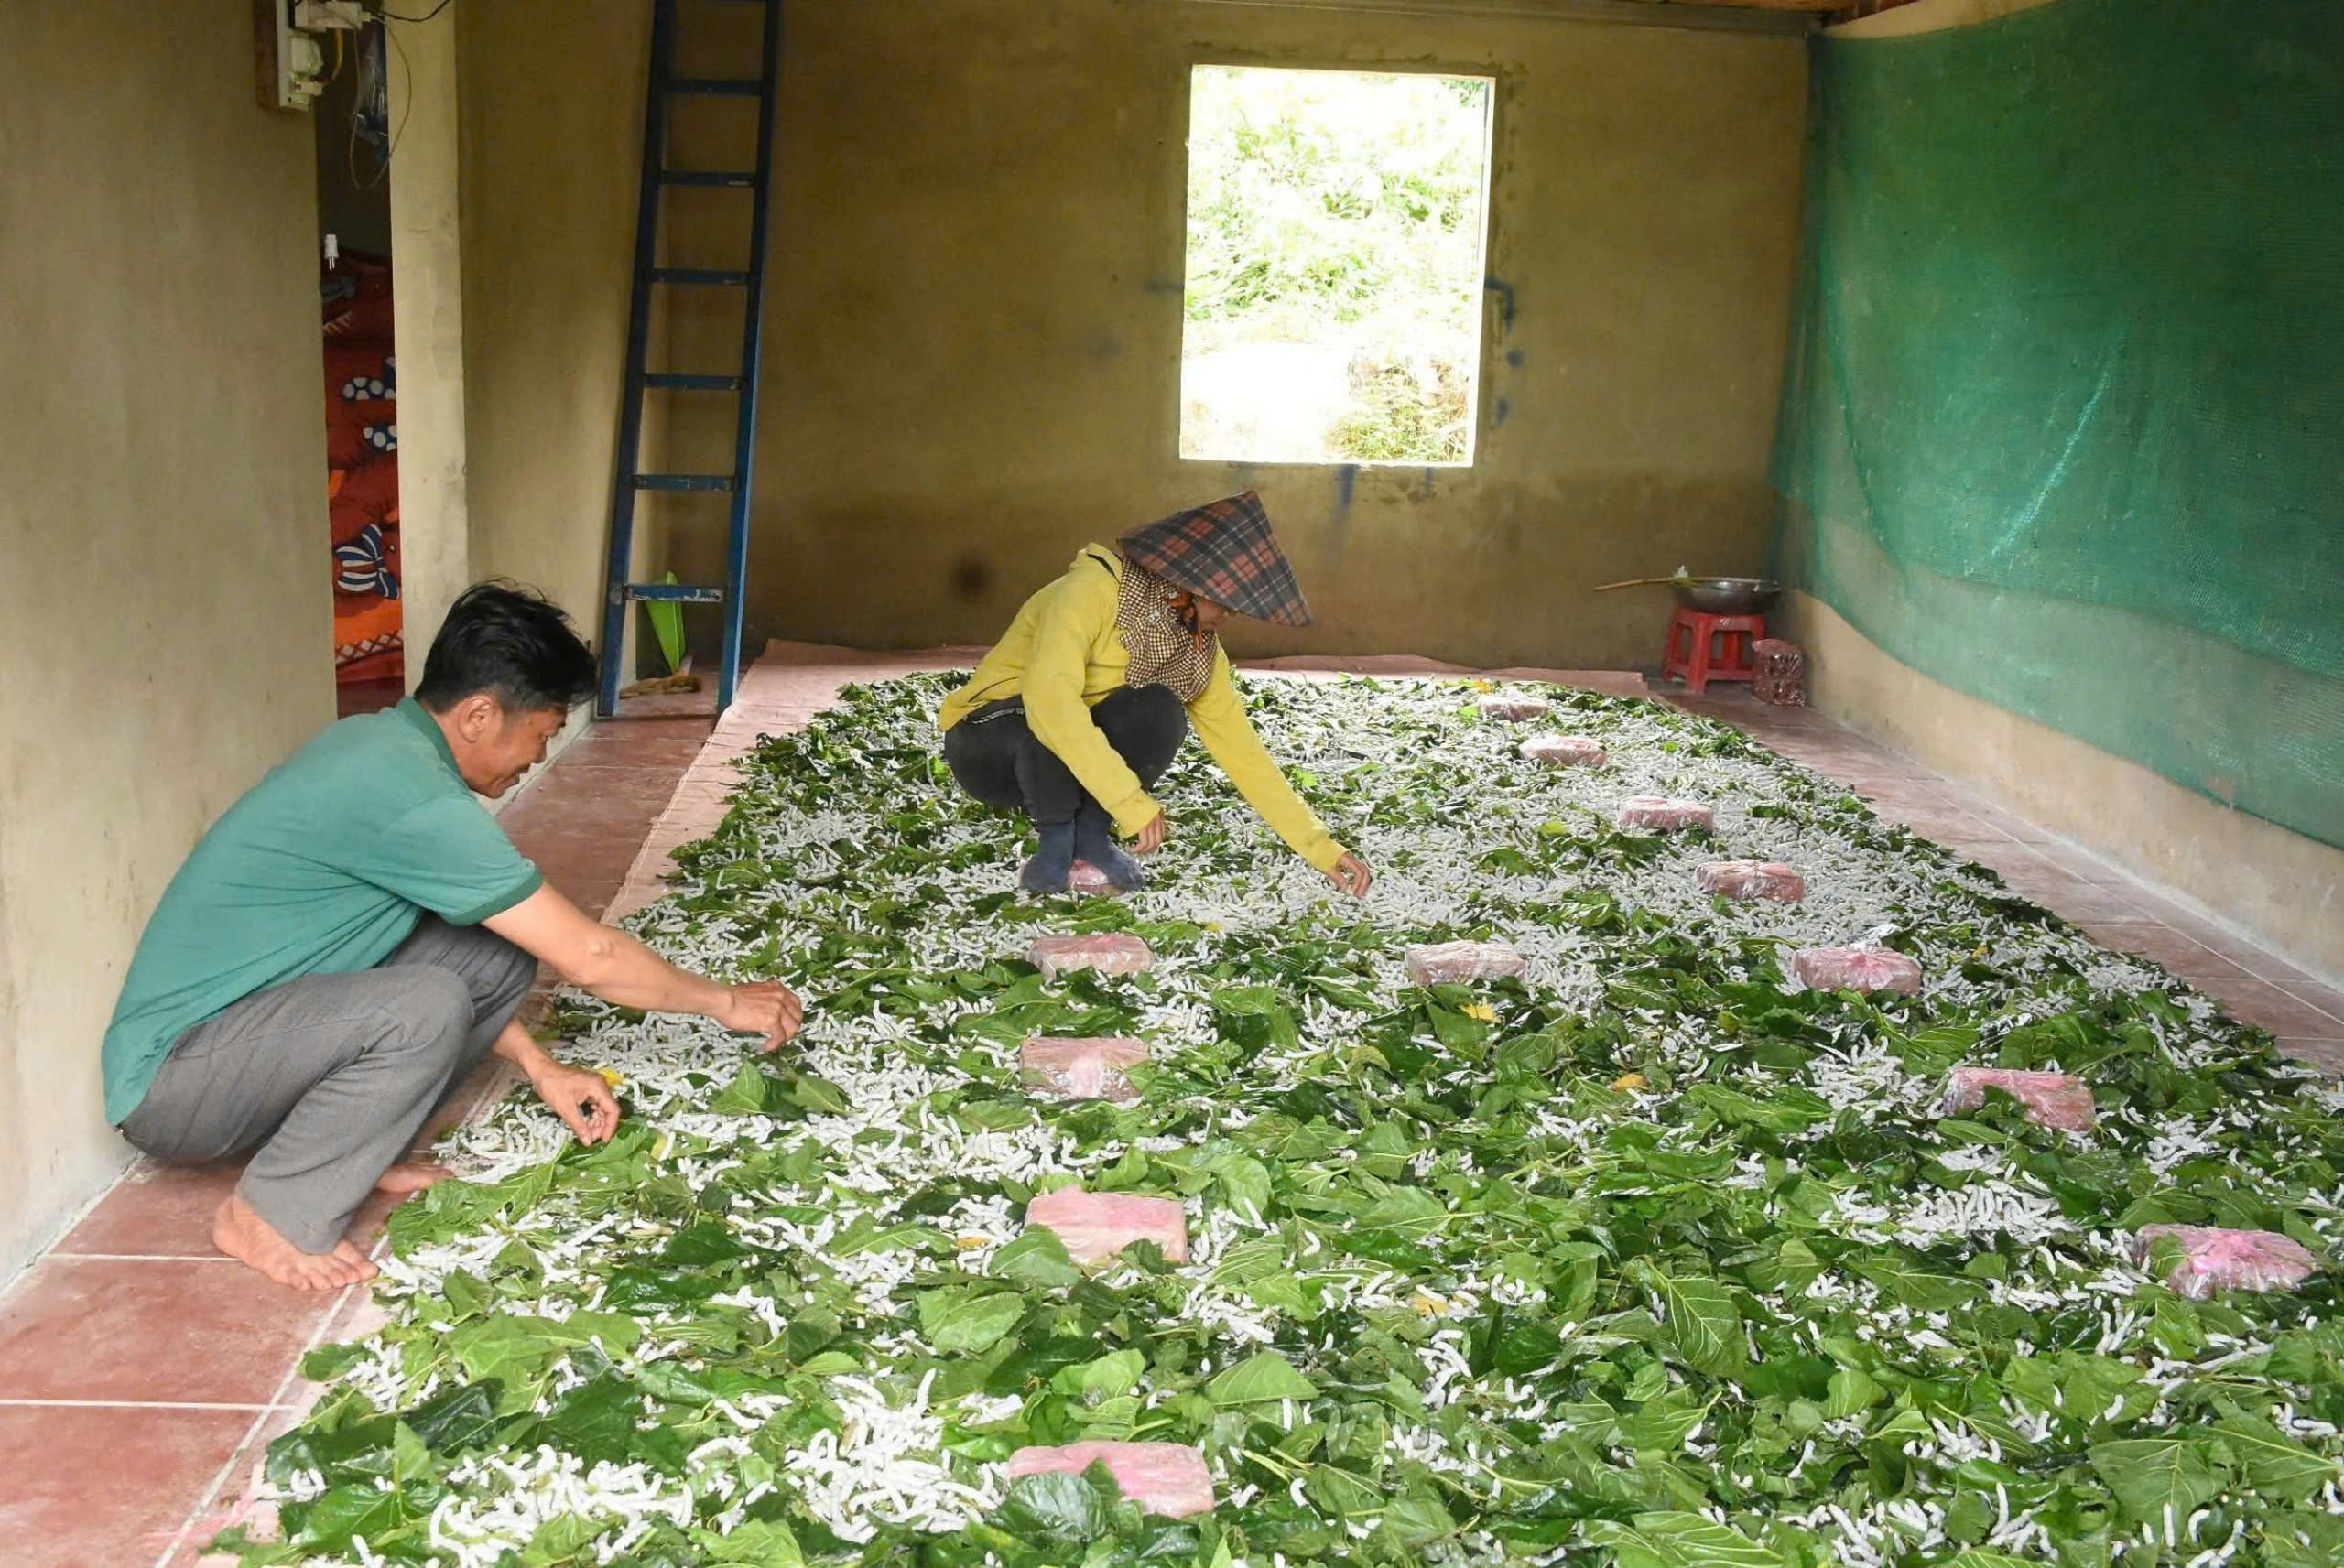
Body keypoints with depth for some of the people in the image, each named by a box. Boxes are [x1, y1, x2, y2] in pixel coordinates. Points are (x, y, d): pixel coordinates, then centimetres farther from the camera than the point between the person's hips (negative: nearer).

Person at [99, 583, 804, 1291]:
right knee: (423, 1008, -33)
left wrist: (541, 1068, 10)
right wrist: (727, 1002, -6)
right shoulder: (410, 794, -26)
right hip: (169, 1081, -9)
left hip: (247, 1019, 9)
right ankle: (269, 1216, -12)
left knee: (498, 953, -1)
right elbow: (589, 956, -20)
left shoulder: (378, 744, 4)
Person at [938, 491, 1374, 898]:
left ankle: (1091, 831, -6)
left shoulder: (1198, 647, -4)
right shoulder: (1092, 590, -26)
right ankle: (1056, 839, -12)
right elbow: (1049, 701, -40)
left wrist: (1321, 849, -8)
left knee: (1158, 713, -24)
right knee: (1052, 723, -38)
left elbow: (1241, 749, -2)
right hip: (988, 741, -5)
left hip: (1078, 763, 5)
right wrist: (1131, 801, -39)